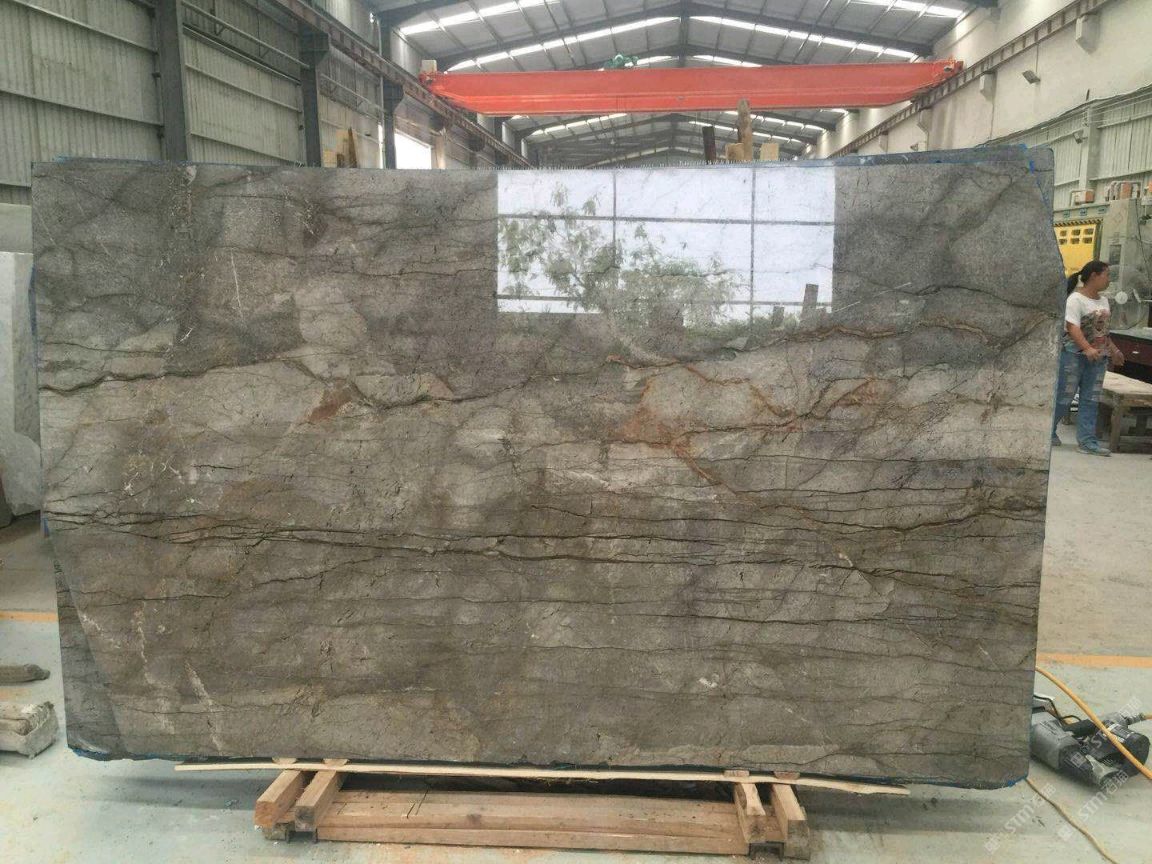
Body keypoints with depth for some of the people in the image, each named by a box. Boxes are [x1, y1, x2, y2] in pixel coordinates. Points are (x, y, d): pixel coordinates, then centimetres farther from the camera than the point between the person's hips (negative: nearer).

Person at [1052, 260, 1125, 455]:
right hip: (1074, 354, -7)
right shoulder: (1076, 299, -11)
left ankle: (1086, 440, 4)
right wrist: (1087, 349, -33)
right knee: (1064, 395, -1)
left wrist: (1113, 350, 21)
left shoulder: (1103, 301, 14)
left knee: (1091, 399, 3)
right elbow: (1073, 327, -21)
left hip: (1098, 357, 7)